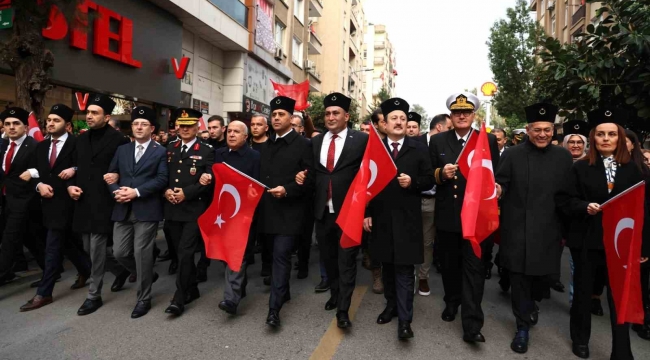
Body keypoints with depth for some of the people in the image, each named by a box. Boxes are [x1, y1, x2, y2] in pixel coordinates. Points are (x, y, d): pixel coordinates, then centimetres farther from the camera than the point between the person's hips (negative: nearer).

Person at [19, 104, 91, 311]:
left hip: (65, 202, -7)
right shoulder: (41, 146, 13)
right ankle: (87, 270, 36)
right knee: (64, 243, 16)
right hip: (48, 202, 7)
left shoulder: (76, 144, -7)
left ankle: (44, 293, 6)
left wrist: (74, 170, -29)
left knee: (53, 248, -3)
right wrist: (39, 185, -7)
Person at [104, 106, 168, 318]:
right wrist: (117, 191, -8)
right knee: (120, 253, 6)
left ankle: (143, 298, 15)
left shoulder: (160, 152, 2)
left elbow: (161, 180, -9)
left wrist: (136, 192, -18)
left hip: (147, 210, -5)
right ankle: (147, 275, 33)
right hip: (123, 210, 5)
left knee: (142, 254, -1)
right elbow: (111, 174, 12)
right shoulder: (122, 150, 16)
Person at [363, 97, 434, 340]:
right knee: (387, 266, 15)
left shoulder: (419, 149, 2)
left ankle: (405, 320, 8)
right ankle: (391, 305, 33)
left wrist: (413, 182, -17)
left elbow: (429, 180, 3)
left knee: (404, 269, 0)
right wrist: (366, 213, -1)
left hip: (407, 219, -2)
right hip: (381, 217, 2)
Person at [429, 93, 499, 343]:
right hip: (446, 214, 2)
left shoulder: (489, 141, 2)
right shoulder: (437, 141, 4)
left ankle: (472, 324, 4)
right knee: (449, 263, 17)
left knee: (474, 267, 0)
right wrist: (441, 174, -18)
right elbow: (428, 176, 2)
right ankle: (452, 302, 39)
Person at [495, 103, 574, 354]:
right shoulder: (512, 154, -1)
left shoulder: (563, 157, 5)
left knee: (544, 275, 12)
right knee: (519, 278, 5)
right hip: (517, 231, -2)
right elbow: (501, 186, -4)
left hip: (548, 231, 2)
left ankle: (531, 304, 46)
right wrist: (497, 190, -28)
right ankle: (523, 326, 21)